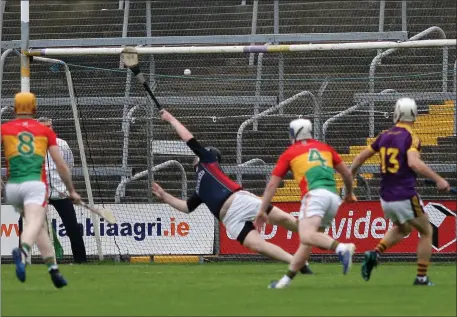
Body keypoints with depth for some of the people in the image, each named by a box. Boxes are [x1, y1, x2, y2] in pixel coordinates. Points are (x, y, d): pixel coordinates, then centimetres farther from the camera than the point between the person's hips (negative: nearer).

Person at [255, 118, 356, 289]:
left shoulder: (289, 153, 16)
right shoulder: (324, 148, 27)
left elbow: (272, 185, 17)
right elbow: (347, 173, 29)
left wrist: (262, 211, 24)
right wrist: (349, 193, 48)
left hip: (315, 194, -6)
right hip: (334, 197, 6)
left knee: (307, 236, -26)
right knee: (306, 242, 11)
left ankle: (342, 248, -49)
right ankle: (286, 279, 8)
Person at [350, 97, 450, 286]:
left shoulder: (384, 137, 6)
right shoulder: (410, 138, -12)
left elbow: (361, 157, 14)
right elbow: (414, 163, -29)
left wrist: (349, 176, 30)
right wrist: (438, 179, -27)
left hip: (386, 199, 6)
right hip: (405, 198, -6)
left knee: (402, 229, 31)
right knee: (426, 232, 14)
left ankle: (375, 254, 8)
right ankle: (421, 277, 10)